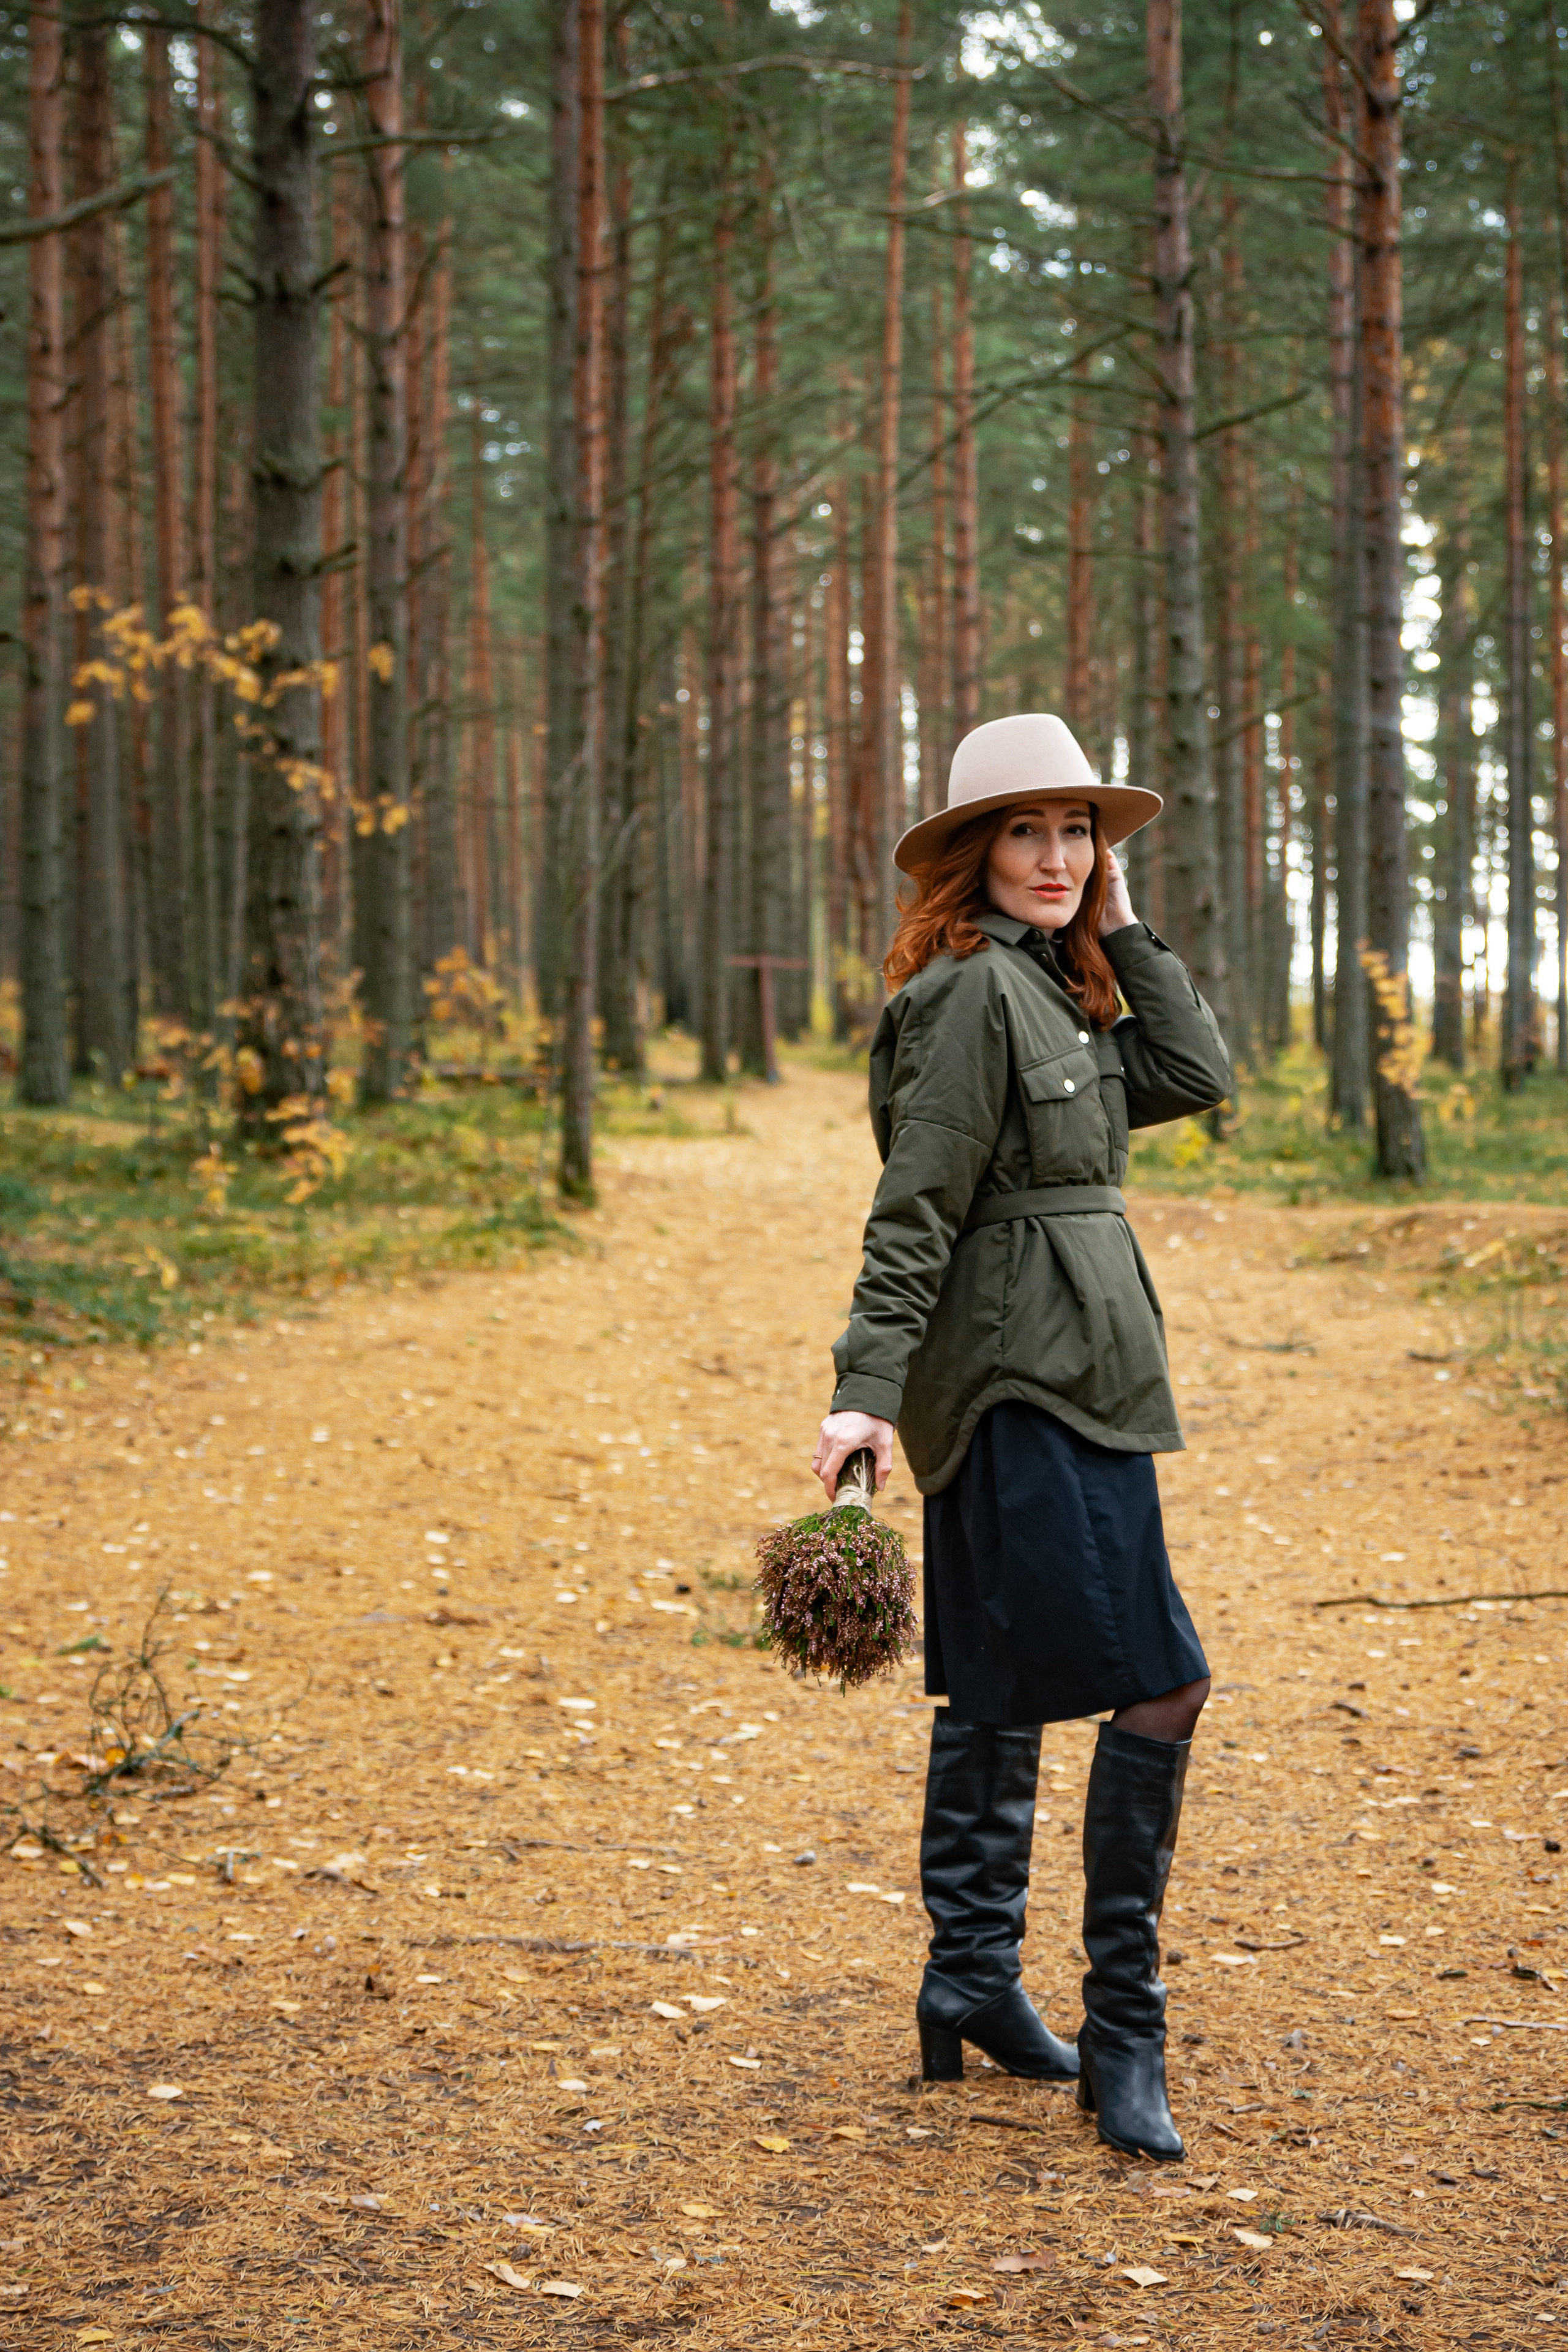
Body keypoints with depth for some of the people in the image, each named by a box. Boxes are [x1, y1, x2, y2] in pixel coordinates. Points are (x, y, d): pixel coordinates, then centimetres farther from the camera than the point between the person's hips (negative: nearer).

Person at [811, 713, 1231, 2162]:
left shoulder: (1056, 993, 17)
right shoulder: (976, 989, -12)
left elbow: (1195, 1078, 9)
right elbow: (915, 1206, -17)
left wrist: (1121, 927, 8)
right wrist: (868, 1388, -21)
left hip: (1026, 1386, 10)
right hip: (1030, 1381, -10)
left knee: (1002, 1689, 15)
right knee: (1159, 1684, -11)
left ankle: (972, 1979, 25)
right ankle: (1123, 2037, -6)